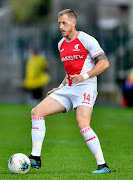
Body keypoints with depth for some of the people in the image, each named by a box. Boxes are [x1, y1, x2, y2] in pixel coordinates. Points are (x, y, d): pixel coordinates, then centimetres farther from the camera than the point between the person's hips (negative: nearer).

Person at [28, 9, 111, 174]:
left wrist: (84, 76, -20)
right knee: (37, 111, -4)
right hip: (68, 89, 8)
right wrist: (60, 87, 19)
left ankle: (102, 166, -19)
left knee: (82, 124, -27)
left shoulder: (86, 40, -7)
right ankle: (35, 158, -5)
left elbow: (104, 63, -10)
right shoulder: (61, 44, 17)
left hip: (86, 87, -8)